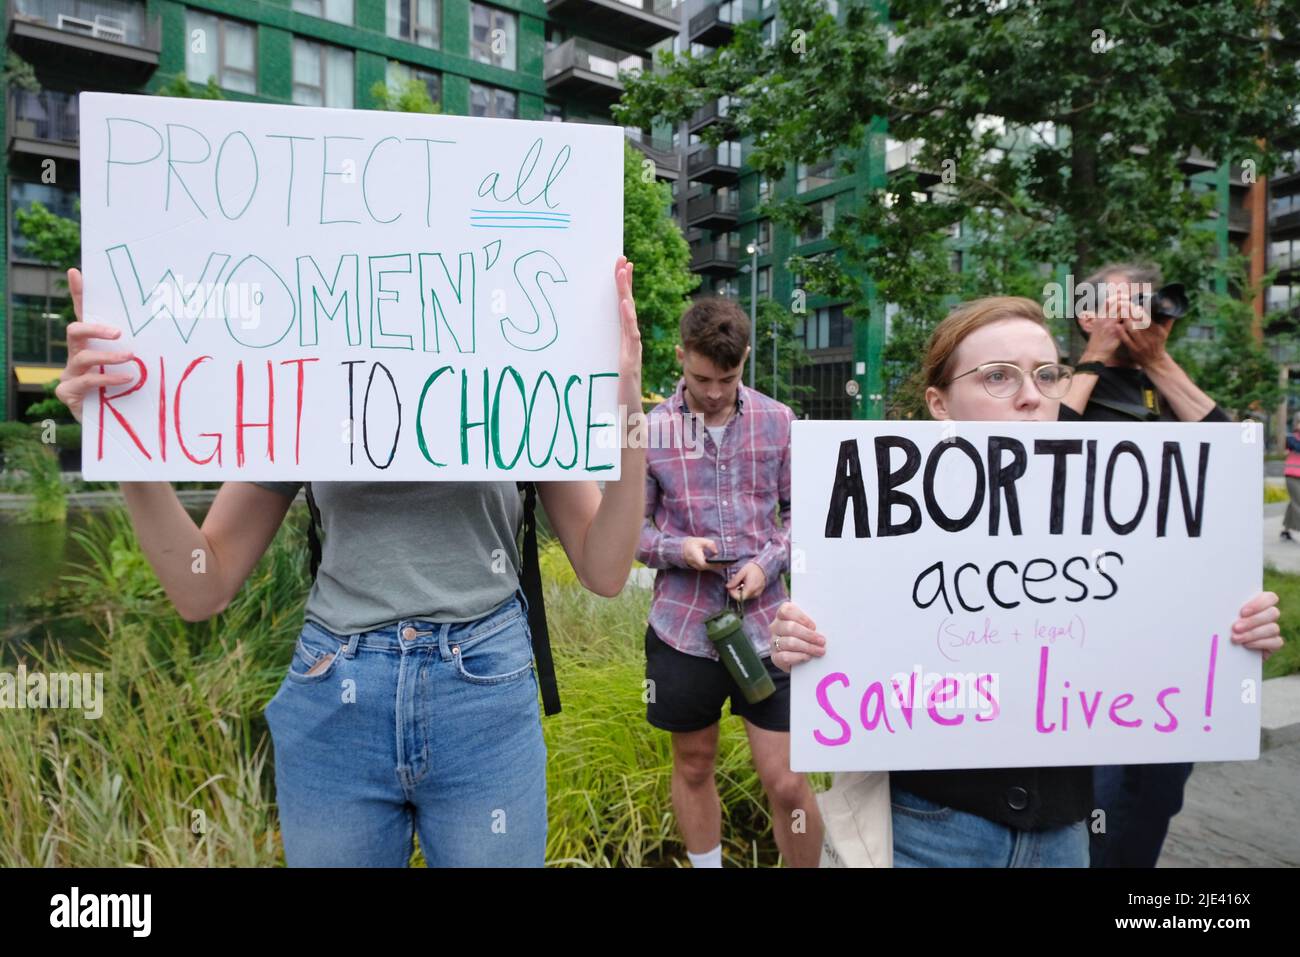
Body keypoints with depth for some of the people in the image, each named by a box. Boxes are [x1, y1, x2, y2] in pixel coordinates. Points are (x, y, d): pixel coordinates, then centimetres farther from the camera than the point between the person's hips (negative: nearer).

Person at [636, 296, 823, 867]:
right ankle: (705, 864, 40)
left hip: (764, 624, 0)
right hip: (683, 627, 0)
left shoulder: (779, 422, 1)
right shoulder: (652, 430, -4)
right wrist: (679, 549, -17)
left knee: (786, 783, 2)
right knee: (693, 766, 18)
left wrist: (769, 562, -9)